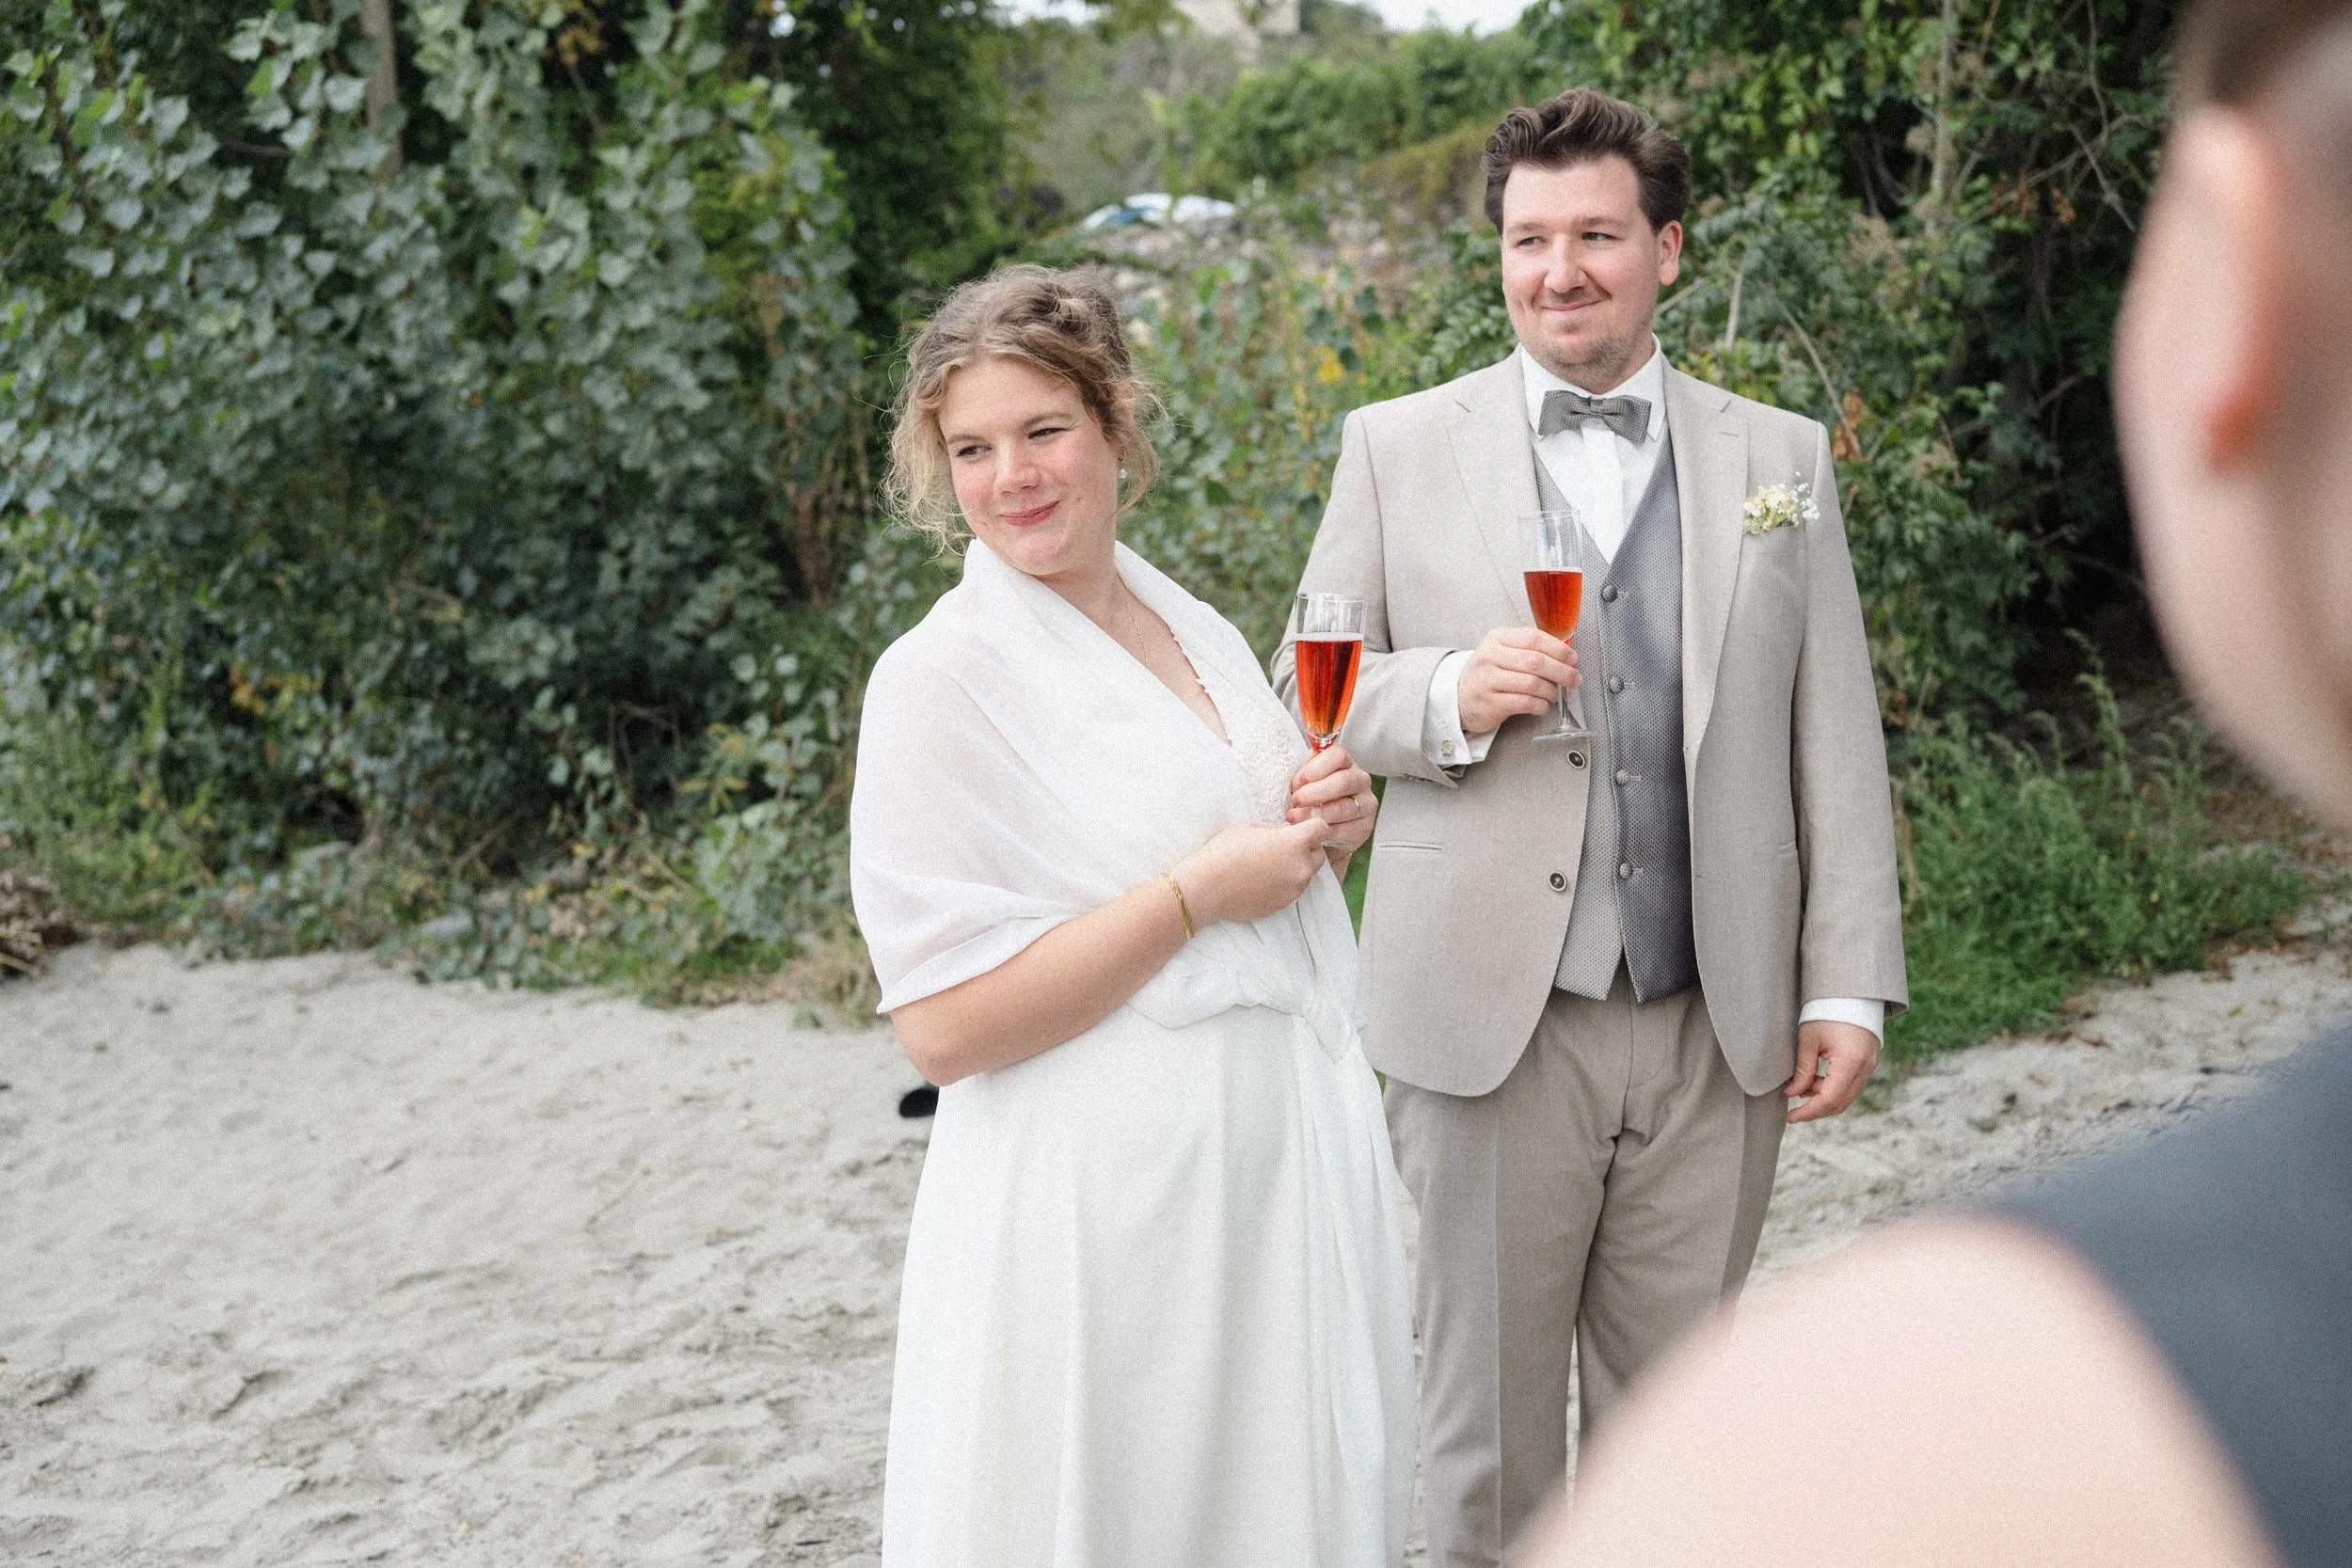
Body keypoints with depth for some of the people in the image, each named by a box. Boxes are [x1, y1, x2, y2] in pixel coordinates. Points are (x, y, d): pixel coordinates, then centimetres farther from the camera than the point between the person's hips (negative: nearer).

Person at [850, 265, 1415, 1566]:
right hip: (1103, 1203, -7)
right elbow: (943, 1025, -18)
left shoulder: (1198, 632, 9)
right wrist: (1200, 892, -18)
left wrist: (1325, 823, 1)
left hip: (1291, 1168, 7)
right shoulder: (939, 679, -13)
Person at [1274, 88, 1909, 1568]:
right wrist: (1447, 696, -15)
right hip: (1492, 1020, -1)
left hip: (1718, 1029, 1)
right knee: (1489, 1426, 8)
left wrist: (1848, 988, 1)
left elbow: (1836, 741, 7)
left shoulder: (1782, 458, 8)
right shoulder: (1397, 447, 4)